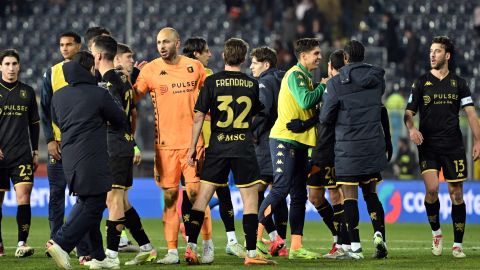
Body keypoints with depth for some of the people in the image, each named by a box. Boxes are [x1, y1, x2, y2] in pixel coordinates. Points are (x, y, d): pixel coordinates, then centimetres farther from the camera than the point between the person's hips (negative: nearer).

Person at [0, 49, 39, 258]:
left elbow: (34, 123, 17)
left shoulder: (27, 92, 11)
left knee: (23, 197, -12)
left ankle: (22, 244, -13)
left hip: (22, 155, 1)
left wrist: (35, 151, 13)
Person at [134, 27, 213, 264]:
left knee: (195, 192, -5)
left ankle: (207, 245, 9)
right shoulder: (150, 69, 1)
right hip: (165, 143, 0)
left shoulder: (195, 67, 4)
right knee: (169, 195, 1)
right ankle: (172, 251, 5)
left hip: (192, 140, 0)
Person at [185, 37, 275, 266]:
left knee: (202, 196, 5)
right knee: (250, 198, 4)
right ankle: (251, 253, 1)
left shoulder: (212, 81, -2)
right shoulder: (252, 84, 3)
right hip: (244, 147, 0)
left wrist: (193, 147, 2)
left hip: (217, 147, 0)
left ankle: (191, 247, 0)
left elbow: (199, 117, -4)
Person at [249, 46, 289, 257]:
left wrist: (248, 130, -15)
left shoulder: (265, 83, -8)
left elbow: (262, 110, -23)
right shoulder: (282, 81, 18)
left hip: (267, 143, -9)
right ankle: (281, 245, 11)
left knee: (256, 191, -7)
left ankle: (274, 238, -16)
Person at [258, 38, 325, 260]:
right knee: (281, 188, -14)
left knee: (299, 195, 6)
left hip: (299, 142, 10)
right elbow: (305, 101, -23)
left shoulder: (305, 77, 20)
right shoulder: (295, 75, -10)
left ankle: (295, 247, 6)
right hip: (284, 140, -10)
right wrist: (324, 87, -9)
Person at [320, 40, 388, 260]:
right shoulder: (377, 78, 3)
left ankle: (355, 247, -2)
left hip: (348, 147, -4)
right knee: (371, 193, 15)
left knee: (349, 196, 1)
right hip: (373, 146, 4)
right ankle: (379, 234, -4)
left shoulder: (336, 83, -10)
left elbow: (325, 118, -5)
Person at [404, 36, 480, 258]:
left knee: (456, 194, 0)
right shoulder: (421, 83, 6)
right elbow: (409, 113, 5)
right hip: (428, 146, -1)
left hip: (453, 146, 1)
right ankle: (436, 233, 6)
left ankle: (457, 245, 9)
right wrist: (411, 129, -17)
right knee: (432, 188, -18)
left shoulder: (458, 83, 7)